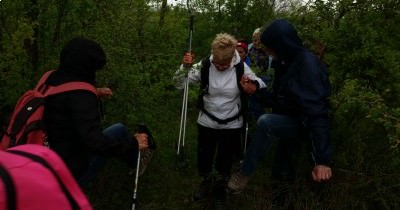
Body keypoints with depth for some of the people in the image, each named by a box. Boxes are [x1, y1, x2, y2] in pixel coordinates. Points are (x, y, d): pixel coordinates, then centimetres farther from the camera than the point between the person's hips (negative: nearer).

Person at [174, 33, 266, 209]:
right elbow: (180, 83, -9)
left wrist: (254, 86, -30)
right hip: (207, 122, 1)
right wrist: (184, 66, -28)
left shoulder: (241, 68, -16)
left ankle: (220, 190, 44)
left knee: (224, 164, 13)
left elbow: (262, 85, -7)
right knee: (203, 162, 15)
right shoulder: (205, 66, -14)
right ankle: (206, 182, 50)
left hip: (232, 125, -1)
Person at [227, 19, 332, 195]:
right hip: (288, 122, 9)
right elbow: (281, 100, 8)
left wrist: (322, 159, -39)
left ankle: (245, 172, -12)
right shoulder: (286, 63, 2)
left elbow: (317, 112, -33)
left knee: (265, 122, -31)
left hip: (302, 125, -9)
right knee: (283, 163, 22)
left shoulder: (308, 65, -25)